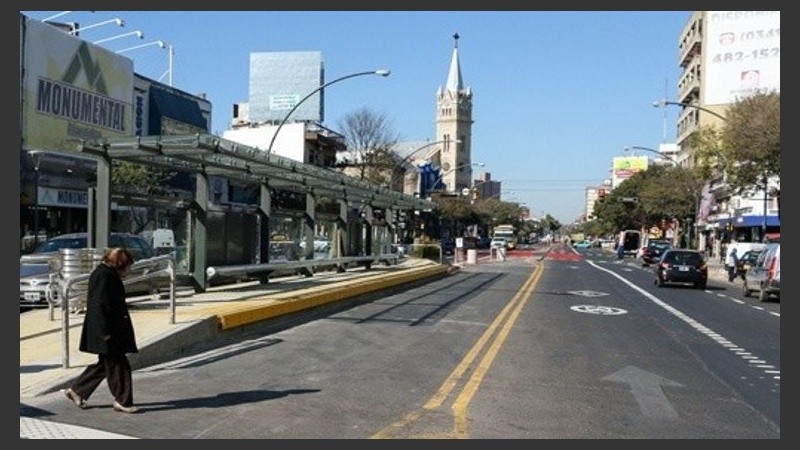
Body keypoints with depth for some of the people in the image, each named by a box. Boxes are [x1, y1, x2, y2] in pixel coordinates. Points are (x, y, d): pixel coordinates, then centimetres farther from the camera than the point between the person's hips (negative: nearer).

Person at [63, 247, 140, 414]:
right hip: (107, 330, -11)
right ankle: (122, 401, 7)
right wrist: (105, 332, -22)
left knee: (106, 364, 17)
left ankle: (76, 390, 25)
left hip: (110, 330, 11)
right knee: (118, 364, -2)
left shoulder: (108, 275, 14)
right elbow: (100, 305, -23)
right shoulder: (104, 276, -18)